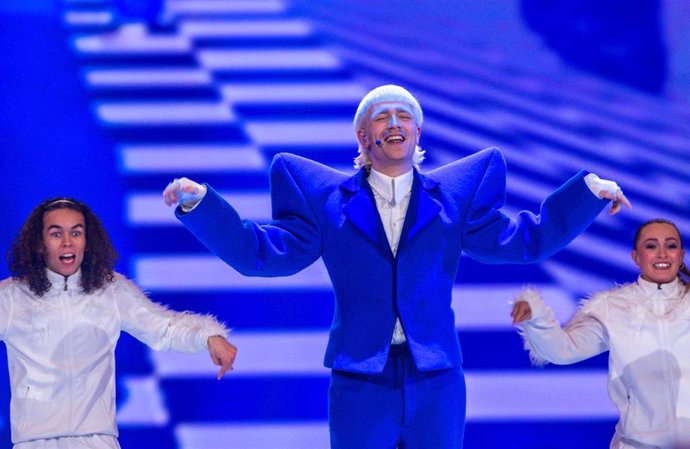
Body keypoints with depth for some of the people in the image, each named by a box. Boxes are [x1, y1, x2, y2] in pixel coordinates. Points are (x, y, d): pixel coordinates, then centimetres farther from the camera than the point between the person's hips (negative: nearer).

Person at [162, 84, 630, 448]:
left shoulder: (454, 196, 10)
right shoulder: (327, 199, 8)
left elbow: (524, 241, 9)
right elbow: (262, 252, 3)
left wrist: (589, 193, 1)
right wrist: (198, 204, -7)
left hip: (437, 379, 1)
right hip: (359, 380, -1)